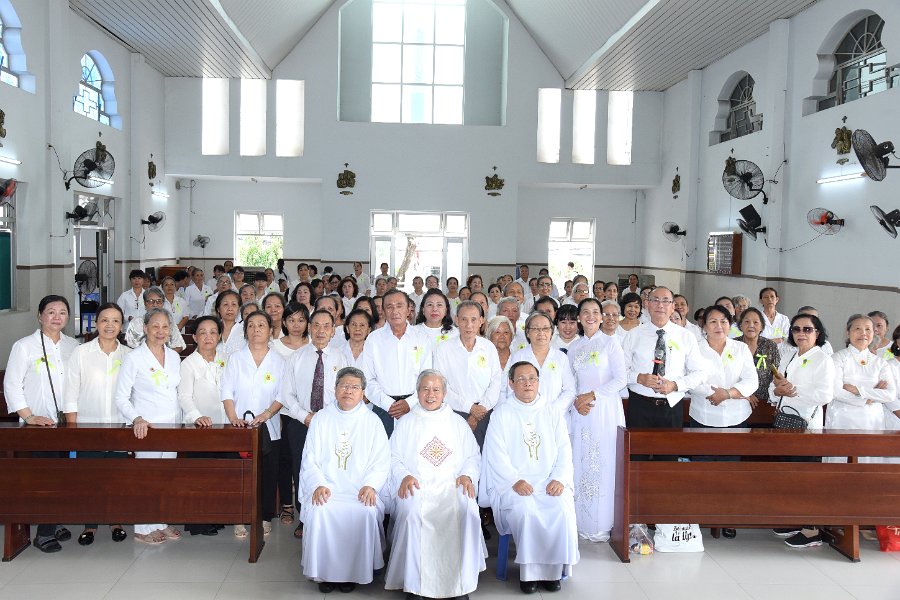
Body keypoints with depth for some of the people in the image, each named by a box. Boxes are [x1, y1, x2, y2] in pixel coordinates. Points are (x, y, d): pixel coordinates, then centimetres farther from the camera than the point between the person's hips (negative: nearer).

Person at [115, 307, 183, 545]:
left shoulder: (174, 356, 9)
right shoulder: (134, 358, -7)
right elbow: (121, 398, -8)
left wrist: (180, 422, 12)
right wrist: (137, 419, -23)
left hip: (172, 425, 5)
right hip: (147, 427, -5)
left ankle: (162, 522, 23)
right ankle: (144, 527, 11)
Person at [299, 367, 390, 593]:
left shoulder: (372, 422, 10)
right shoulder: (321, 418, 12)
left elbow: (382, 462, 4)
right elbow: (310, 459, 6)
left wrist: (370, 485, -14)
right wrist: (318, 484, -12)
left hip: (361, 490, 0)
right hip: (325, 488, 1)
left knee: (366, 513, -30)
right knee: (319, 511, -30)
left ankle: (353, 572, -10)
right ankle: (324, 572, -11)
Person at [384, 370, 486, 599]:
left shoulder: (458, 423, 22)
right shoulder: (406, 423, 19)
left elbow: (473, 456, 17)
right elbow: (393, 457, 12)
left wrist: (467, 475, -4)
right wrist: (404, 476, -8)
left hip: (452, 485, 1)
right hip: (416, 486, -1)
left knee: (467, 512, -31)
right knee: (412, 514, -34)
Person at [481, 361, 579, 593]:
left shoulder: (552, 413, 14)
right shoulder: (501, 414, 5)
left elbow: (564, 450, 8)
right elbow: (496, 455, -3)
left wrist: (559, 479, -9)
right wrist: (515, 481, -16)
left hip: (549, 482, 2)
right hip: (513, 483, -2)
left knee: (563, 509, -26)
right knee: (525, 510, -31)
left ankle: (553, 568, -9)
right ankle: (529, 571, -15)